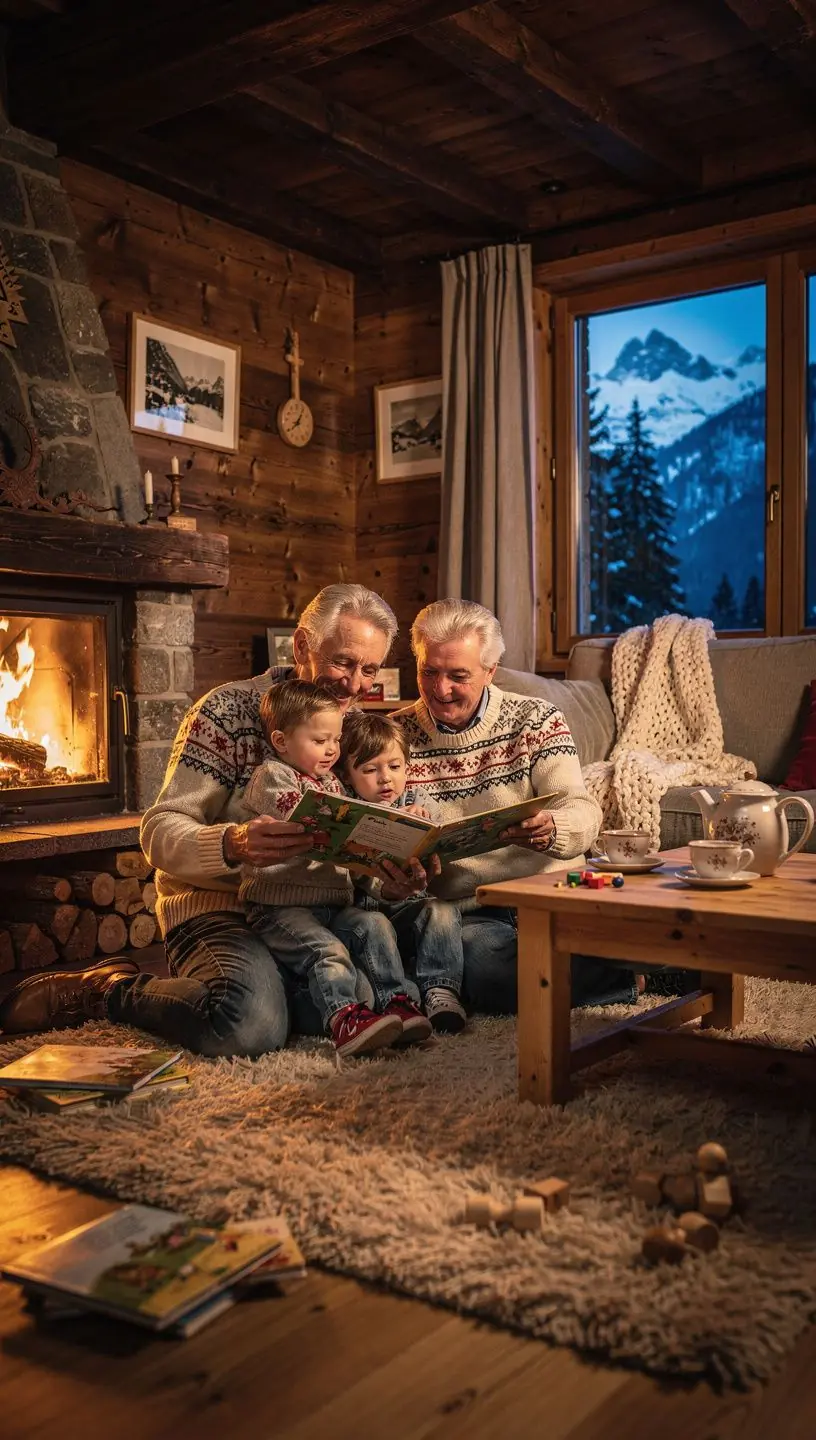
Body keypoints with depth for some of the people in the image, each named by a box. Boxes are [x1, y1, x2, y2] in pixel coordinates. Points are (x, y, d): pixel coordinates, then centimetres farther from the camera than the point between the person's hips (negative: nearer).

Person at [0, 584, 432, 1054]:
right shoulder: (228, 713, -8)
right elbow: (160, 831, -11)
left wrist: (397, 873, -12)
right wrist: (234, 843, -32)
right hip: (221, 907, -6)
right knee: (252, 1027, -35)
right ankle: (108, 989, -4)